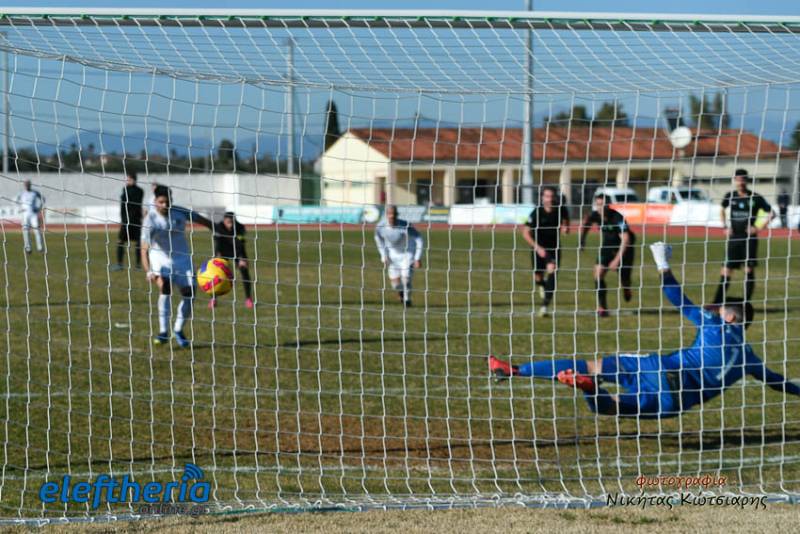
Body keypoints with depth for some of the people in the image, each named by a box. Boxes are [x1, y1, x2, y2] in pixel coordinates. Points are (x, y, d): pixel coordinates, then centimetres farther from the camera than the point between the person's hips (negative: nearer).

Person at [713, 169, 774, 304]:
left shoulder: (755, 198, -5)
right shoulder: (730, 196, 4)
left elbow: (771, 214, -1)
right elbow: (722, 210, 23)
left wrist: (758, 227, -10)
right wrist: (725, 226, 9)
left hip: (749, 238, -2)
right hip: (734, 238, 2)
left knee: (749, 270, -3)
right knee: (726, 270, -1)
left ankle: (747, 302, 5)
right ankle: (718, 303, 2)